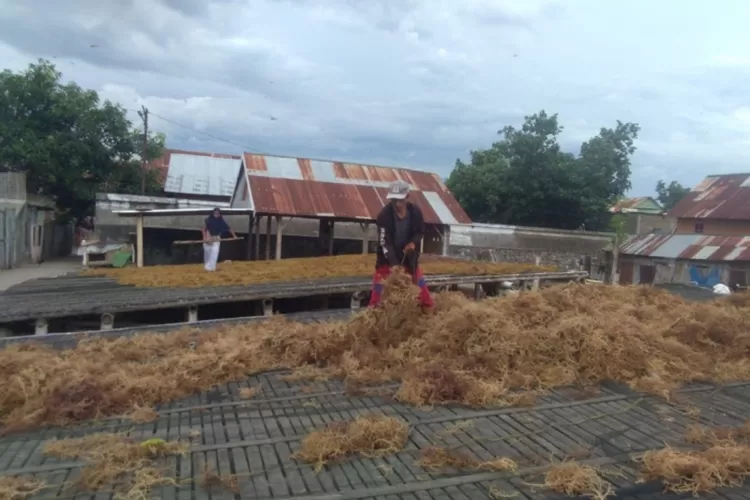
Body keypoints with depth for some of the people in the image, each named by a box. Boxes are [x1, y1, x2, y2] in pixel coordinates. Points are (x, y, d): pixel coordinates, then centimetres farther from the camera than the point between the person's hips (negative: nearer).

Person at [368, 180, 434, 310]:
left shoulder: (415, 212, -14)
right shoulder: (384, 215, -25)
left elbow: (420, 232, 2)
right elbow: (385, 243, -26)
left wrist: (413, 243, -21)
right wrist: (394, 264, -35)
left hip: (408, 254, 3)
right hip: (388, 257, -3)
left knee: (419, 281, 11)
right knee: (380, 285, -6)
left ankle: (428, 308, 27)